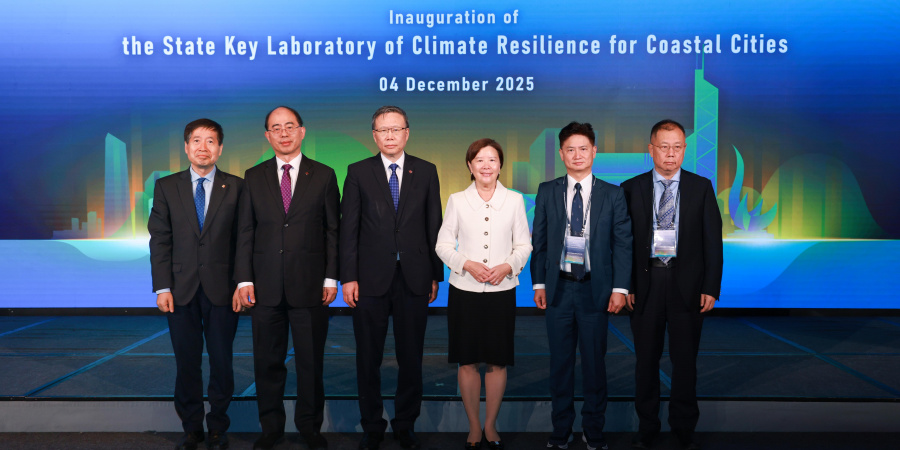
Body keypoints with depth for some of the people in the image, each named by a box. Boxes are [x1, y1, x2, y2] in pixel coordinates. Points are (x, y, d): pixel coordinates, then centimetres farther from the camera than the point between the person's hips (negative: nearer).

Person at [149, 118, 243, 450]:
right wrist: (162, 287, -4)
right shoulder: (166, 187, 7)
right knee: (186, 362, 9)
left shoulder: (236, 187, 2)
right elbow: (159, 239, 3)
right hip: (181, 289, 1)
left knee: (222, 361, 6)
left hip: (222, 290, -1)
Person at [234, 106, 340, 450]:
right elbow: (245, 231, 6)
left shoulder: (323, 175, 4)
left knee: (311, 360, 7)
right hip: (266, 286, 2)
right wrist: (244, 279, -1)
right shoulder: (254, 177, 8)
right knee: (267, 361, 9)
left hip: (310, 285, -1)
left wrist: (331, 278, -4)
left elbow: (333, 230, 2)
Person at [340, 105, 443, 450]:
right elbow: (348, 228, 0)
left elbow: (434, 226, 6)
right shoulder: (358, 172, 3)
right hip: (371, 278, 0)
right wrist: (348, 277, -6)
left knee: (411, 357, 8)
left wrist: (435, 275, 3)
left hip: (414, 278, 1)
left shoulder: (426, 171, 6)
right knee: (368, 358, 9)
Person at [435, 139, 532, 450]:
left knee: (497, 362, 6)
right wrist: (467, 264, -12)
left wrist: (507, 266, -12)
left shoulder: (514, 200, 4)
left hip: (501, 290, 0)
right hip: (464, 290, 0)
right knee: (467, 362, 5)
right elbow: (443, 244, 3)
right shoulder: (457, 200, 3)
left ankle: (490, 425, 24)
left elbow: (524, 245, 6)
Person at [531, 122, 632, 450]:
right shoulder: (547, 192, 5)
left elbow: (623, 243, 0)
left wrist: (620, 288, -7)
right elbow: (539, 240, 6)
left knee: (595, 361, 8)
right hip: (558, 288, 1)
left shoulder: (613, 195, 2)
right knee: (560, 361, 9)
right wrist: (539, 283, 1)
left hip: (596, 289, -1)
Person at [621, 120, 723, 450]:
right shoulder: (631, 189, 2)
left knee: (685, 359, 9)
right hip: (646, 283, 0)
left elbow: (713, 240, 1)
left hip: (687, 285, 0)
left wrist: (711, 287, -5)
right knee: (646, 359, 10)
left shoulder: (701, 187, 3)